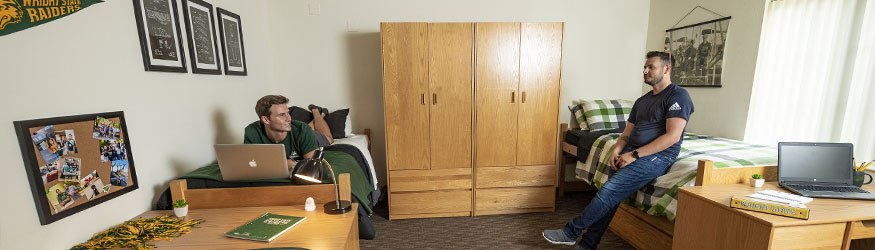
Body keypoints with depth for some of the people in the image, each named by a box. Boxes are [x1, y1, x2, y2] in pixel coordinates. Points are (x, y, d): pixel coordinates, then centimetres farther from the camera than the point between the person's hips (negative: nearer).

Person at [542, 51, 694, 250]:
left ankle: (571, 232, -13)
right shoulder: (642, 101, 21)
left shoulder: (678, 96, -2)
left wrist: (634, 155, -17)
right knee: (610, 194, -10)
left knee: (610, 189, -22)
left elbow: (672, 136, -13)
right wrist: (617, 151, -3)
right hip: (631, 154, 7)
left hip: (657, 155, -6)